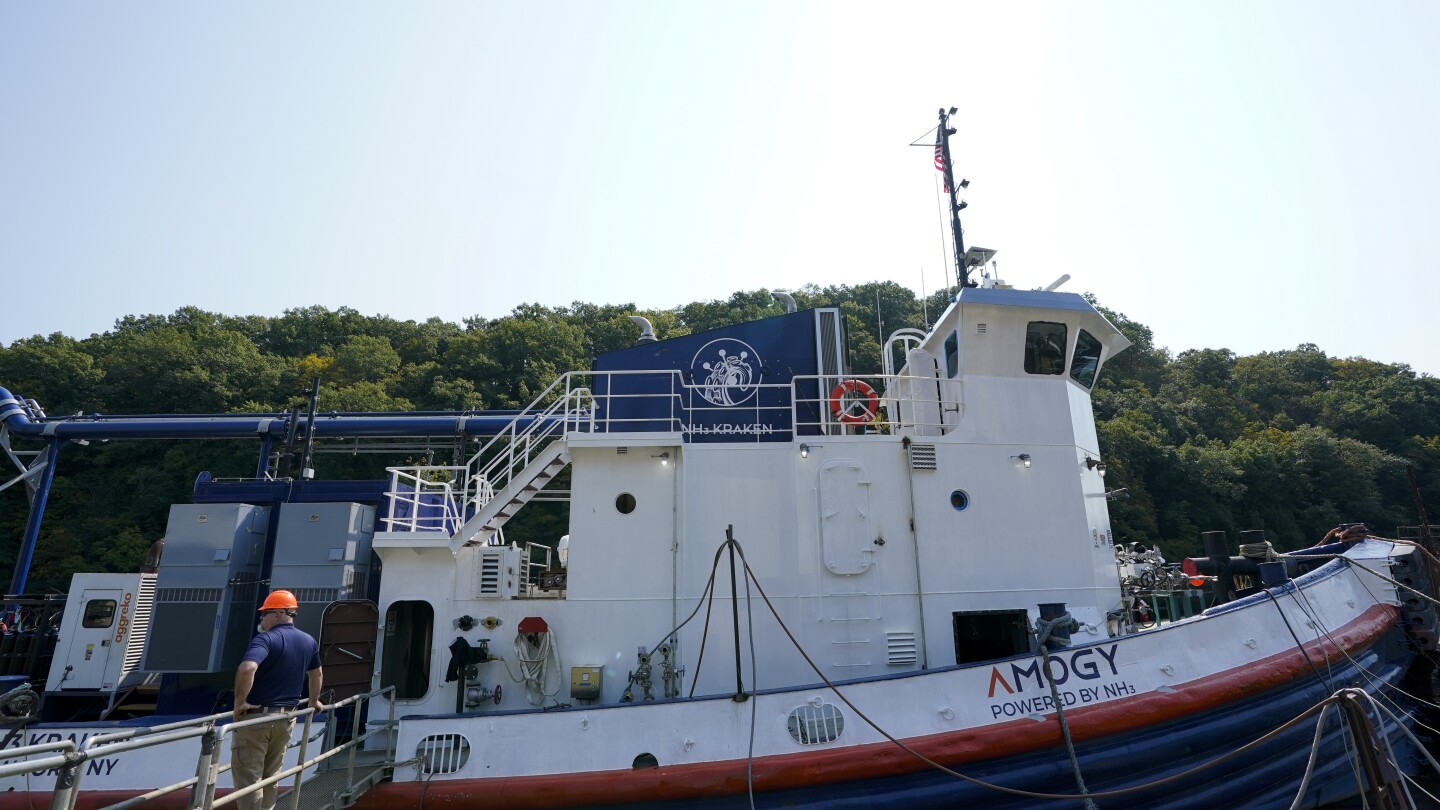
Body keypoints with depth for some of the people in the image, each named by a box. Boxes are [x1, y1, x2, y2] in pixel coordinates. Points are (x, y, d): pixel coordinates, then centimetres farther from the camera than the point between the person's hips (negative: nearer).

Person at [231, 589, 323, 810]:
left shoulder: (266, 639, -16)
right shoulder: (309, 642, 7)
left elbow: (247, 669, -34)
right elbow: (316, 674, 21)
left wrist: (239, 703, -22)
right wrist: (314, 701, 36)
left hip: (255, 716, -6)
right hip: (286, 718, 6)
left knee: (247, 776, 2)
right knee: (270, 775, 19)